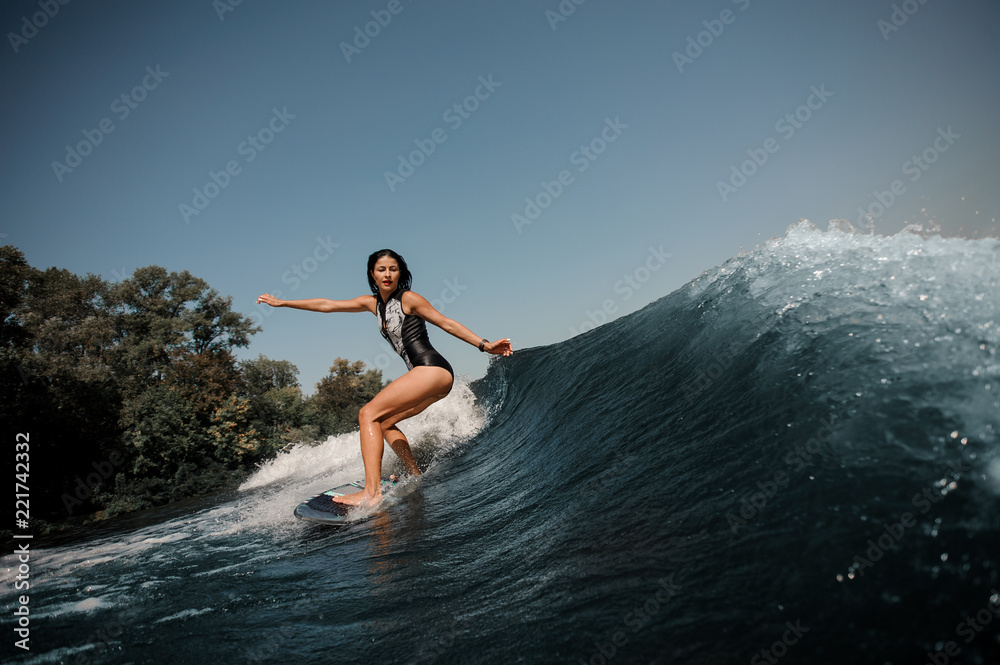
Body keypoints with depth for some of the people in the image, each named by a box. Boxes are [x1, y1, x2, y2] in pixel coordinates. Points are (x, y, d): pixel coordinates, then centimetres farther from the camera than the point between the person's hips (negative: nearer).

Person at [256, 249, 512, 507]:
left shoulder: (408, 299, -1)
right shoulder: (373, 303, 19)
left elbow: (447, 323, 0)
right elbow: (327, 305, 23)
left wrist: (485, 345, -5)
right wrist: (282, 303, 27)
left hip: (433, 369, -9)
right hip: (426, 377, 9)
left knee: (368, 414, -14)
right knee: (383, 423, 19)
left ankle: (372, 491, -23)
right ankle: (418, 478, 12)